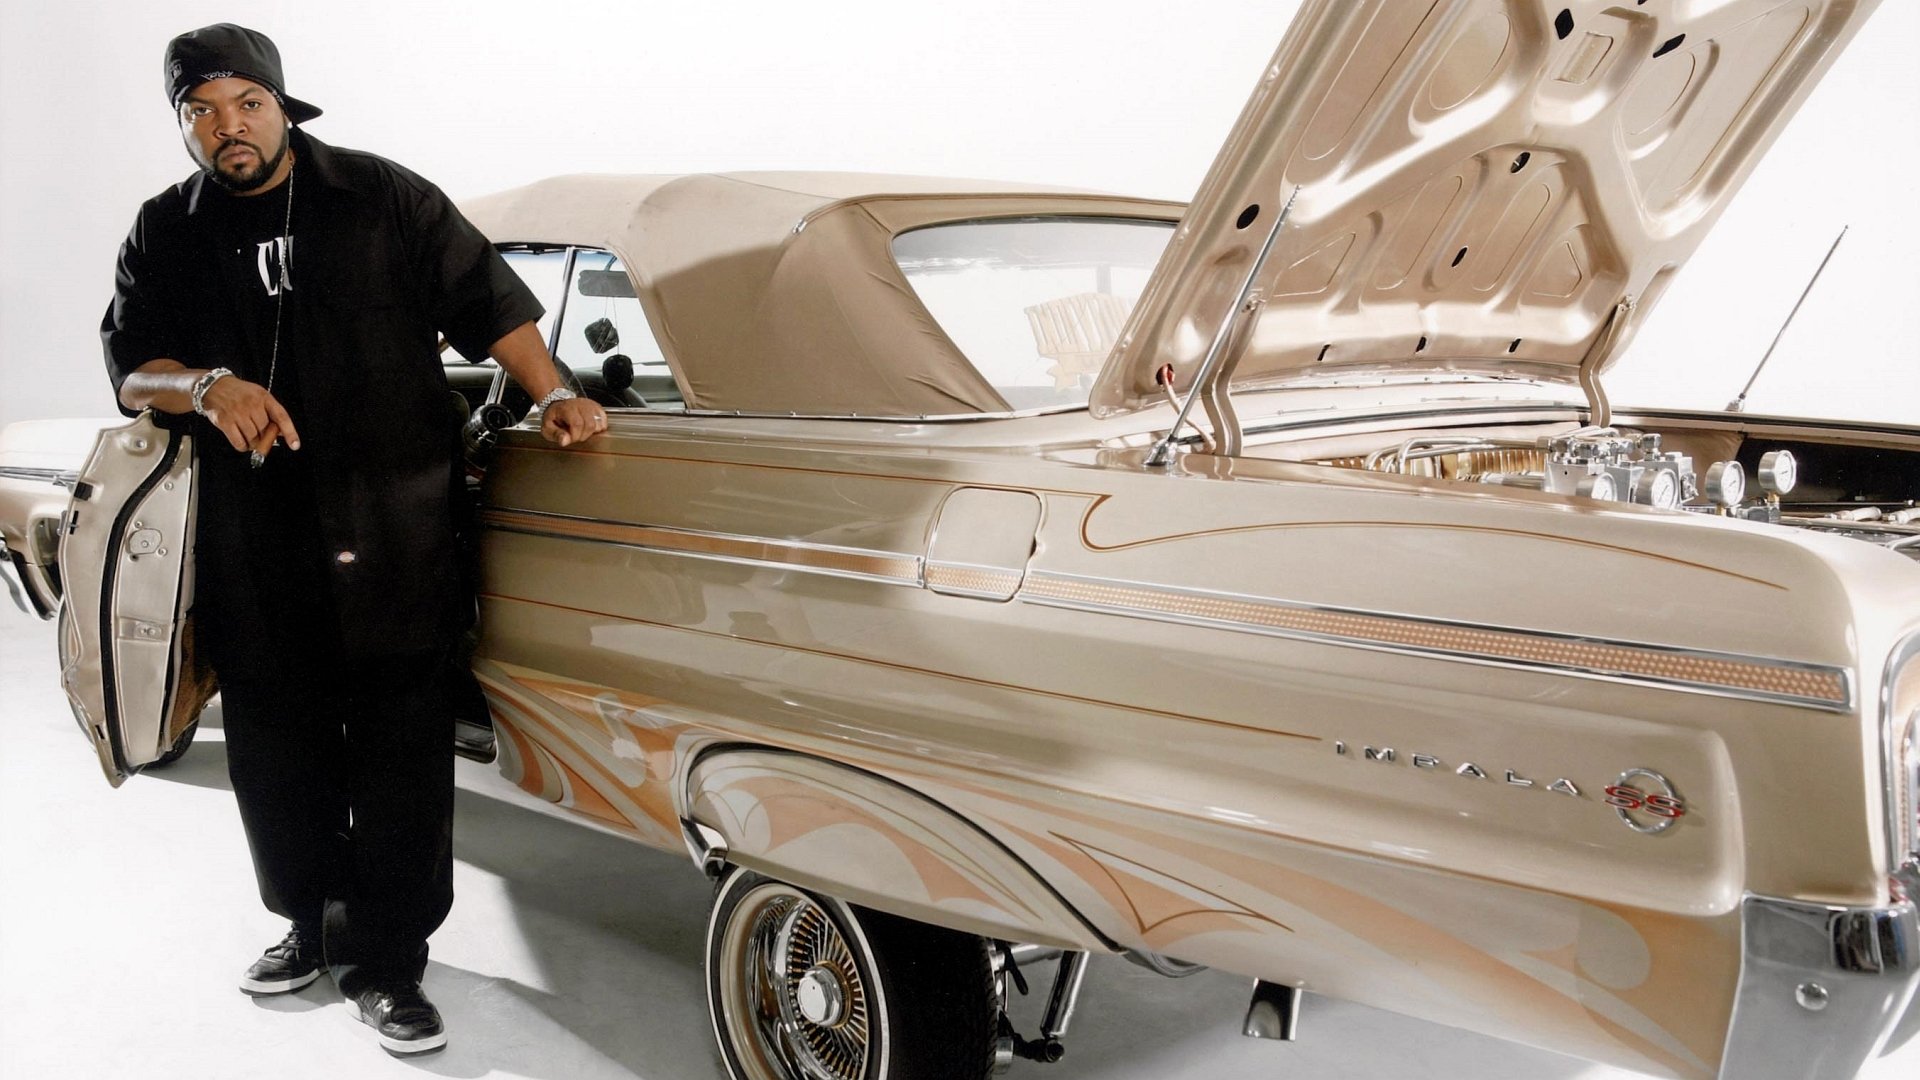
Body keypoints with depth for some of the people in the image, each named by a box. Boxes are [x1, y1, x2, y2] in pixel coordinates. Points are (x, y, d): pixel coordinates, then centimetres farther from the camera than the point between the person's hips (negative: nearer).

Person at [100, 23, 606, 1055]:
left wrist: (551, 396, -8)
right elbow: (131, 364, 4)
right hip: (253, 554, 3)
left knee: (400, 755, -1)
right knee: (279, 750, 14)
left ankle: (385, 963, 11)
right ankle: (313, 919, 35)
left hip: (396, 541, -3)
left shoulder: (384, 197, 3)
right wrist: (206, 386, -17)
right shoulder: (166, 235, 11)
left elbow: (487, 298, 4)